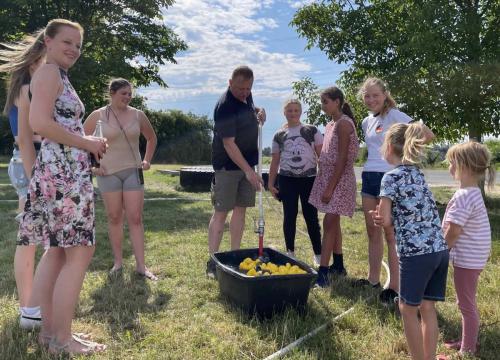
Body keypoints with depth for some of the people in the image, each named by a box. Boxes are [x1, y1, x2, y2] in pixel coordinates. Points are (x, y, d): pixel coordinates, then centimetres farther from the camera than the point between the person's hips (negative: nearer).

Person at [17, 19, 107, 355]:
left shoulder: (57, 75, 23)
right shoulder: (49, 72, -7)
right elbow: (40, 123, -21)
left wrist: (87, 143, 11)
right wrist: (87, 143, -13)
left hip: (65, 172, 11)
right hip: (63, 173, -11)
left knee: (58, 251, 13)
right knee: (79, 253, -7)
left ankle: (50, 330, 22)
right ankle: (62, 338, 2)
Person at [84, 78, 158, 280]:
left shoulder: (138, 115, 4)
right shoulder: (98, 116, -2)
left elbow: (151, 138, 19)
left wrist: (147, 160, 10)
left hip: (133, 171, 1)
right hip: (108, 173, -1)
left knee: (135, 218, -2)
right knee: (114, 218, 6)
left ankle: (141, 266, 1)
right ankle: (118, 261, 18)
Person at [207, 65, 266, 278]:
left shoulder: (246, 96, 5)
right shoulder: (225, 107, -21)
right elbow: (229, 144, -24)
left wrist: (258, 111, 4)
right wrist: (248, 171, -27)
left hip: (246, 163, 8)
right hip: (227, 165, -8)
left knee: (240, 210, 8)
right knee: (221, 212, -4)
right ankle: (212, 262, 4)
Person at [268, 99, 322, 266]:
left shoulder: (312, 130, 3)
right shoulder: (279, 135, 8)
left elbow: (322, 155, 1)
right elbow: (275, 161, 10)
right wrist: (270, 183, 6)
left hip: (309, 179, -1)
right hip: (287, 180, 1)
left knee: (311, 217, 2)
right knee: (289, 216, 6)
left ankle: (318, 254, 13)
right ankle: (290, 253, 17)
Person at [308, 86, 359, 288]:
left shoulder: (344, 123, -13)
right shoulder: (331, 124, 14)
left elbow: (342, 159, -19)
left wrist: (330, 187, -21)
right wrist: (325, 185, 13)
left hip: (339, 180, -9)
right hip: (328, 177, 9)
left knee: (329, 224, -12)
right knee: (333, 223, 14)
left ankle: (322, 273, -10)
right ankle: (338, 266, 25)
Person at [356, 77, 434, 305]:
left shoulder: (394, 115, -8)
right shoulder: (367, 122, 15)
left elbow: (428, 135, -15)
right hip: (369, 177, 8)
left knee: (390, 235, -3)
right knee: (372, 232, 13)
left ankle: (394, 288, 7)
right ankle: (373, 280, 24)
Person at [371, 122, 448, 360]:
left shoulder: (391, 176, -9)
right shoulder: (417, 173, 14)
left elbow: (385, 221, -9)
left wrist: (379, 217, 12)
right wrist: (388, 216, 2)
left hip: (416, 252, -7)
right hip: (440, 249, 7)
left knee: (408, 309, 10)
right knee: (427, 308, 16)